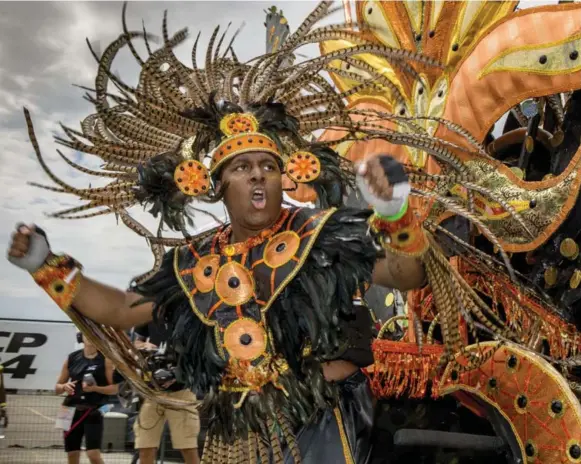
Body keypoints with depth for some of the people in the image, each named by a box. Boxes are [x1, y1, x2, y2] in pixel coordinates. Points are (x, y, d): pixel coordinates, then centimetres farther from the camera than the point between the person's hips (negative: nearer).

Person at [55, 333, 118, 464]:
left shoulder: (105, 359, -1)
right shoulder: (72, 358, 8)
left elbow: (114, 388, -5)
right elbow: (57, 387, 14)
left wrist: (95, 388, -20)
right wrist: (65, 386, -8)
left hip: (93, 411, -4)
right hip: (72, 411, 4)